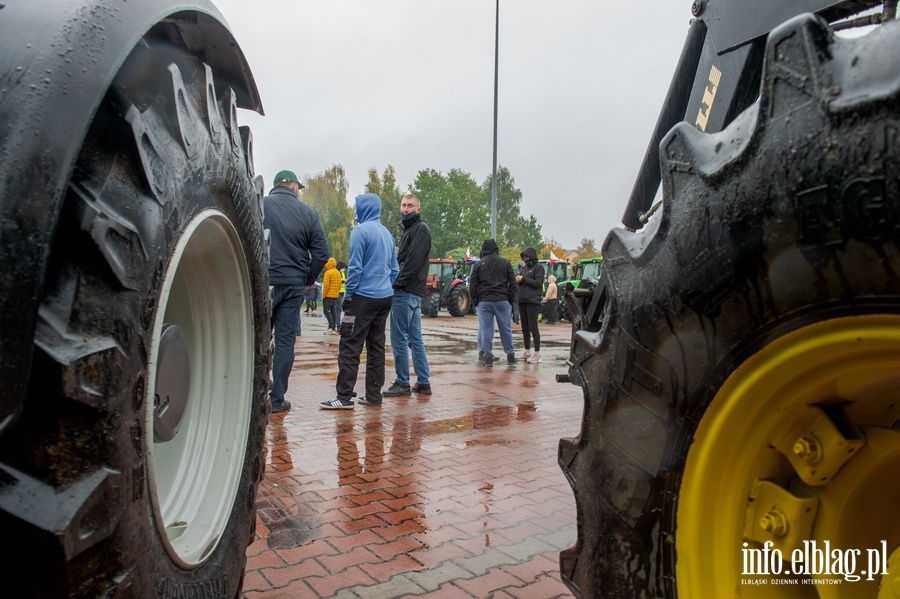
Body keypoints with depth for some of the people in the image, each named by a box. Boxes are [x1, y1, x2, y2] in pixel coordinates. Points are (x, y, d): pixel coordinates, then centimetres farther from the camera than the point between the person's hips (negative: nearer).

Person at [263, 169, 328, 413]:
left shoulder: (259, 206, -1)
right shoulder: (308, 213, 2)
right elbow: (321, 253, 1)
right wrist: (307, 279, 12)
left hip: (263, 283, -1)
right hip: (293, 286, 1)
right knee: (285, 341, 5)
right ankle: (277, 398, 9)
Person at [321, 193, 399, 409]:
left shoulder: (360, 231, -10)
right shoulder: (387, 233, 15)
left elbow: (355, 267, -14)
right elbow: (394, 268, 18)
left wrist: (348, 294, -6)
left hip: (364, 297, -8)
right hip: (385, 297, 8)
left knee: (349, 346, -6)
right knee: (376, 346, 10)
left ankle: (344, 396, -6)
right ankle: (373, 394, 14)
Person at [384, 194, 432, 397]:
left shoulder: (421, 229, -7)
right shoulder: (410, 229, 22)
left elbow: (413, 260, -18)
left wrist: (398, 282, -18)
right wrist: (397, 283, 9)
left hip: (406, 292, -10)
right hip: (412, 293, 10)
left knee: (399, 339, -5)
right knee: (415, 339, 11)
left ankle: (402, 383, 2)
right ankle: (423, 382, 15)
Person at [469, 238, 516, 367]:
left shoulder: (479, 264, 4)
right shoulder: (505, 262, 5)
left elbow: (473, 284, 3)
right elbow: (512, 282, 5)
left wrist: (475, 301, 9)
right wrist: (510, 299, 10)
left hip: (484, 301, -1)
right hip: (502, 301, 1)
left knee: (486, 329, 2)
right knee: (505, 328, 8)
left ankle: (487, 357, 1)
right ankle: (510, 356, 14)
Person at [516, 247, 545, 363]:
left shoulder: (538, 267, -4)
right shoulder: (523, 267, 15)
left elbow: (538, 283, -12)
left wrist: (523, 279, -13)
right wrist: (518, 280, -2)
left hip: (533, 301, -7)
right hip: (522, 300, 7)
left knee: (533, 327, -7)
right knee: (525, 328, 11)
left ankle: (537, 354, -3)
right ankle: (527, 352, 20)